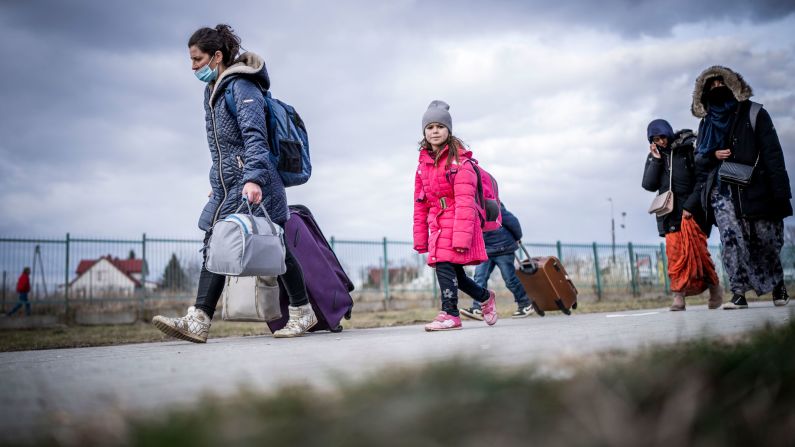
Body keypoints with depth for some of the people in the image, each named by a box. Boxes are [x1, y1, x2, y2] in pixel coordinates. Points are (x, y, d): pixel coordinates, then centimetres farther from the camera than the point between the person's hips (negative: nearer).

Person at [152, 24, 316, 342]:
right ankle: (198, 321, -8)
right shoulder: (211, 90, 16)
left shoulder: (242, 88, -12)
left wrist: (253, 178, -35)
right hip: (227, 186, 9)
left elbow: (254, 136, -24)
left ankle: (303, 313, 18)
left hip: (255, 186, -9)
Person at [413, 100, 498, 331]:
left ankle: (450, 313, -8)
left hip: (457, 221, -7)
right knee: (454, 272, 10)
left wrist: (461, 236, -21)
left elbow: (464, 202, -14)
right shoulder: (424, 163, 14)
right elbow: (420, 204, 15)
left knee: (444, 264, -16)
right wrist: (420, 239, 12)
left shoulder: (459, 160, -7)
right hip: (437, 224, 7)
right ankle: (485, 297, 33)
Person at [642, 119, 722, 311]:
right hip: (671, 212, 3)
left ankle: (714, 287, 5)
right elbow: (649, 185, 2)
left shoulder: (688, 148, -1)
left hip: (693, 210, -3)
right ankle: (678, 297, -8)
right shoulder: (653, 157, 12)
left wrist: (691, 204, -14)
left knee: (697, 250, -12)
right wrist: (656, 160, -4)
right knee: (674, 253, -7)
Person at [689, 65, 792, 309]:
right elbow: (698, 158, 20)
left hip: (754, 189, -2)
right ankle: (739, 294, -11)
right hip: (722, 191, 2)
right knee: (731, 240, -12)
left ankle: (778, 286, 24)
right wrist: (713, 155, -5)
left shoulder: (754, 114, 4)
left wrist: (780, 191, -11)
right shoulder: (707, 122, 15)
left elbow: (772, 153, -2)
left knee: (766, 240, 2)